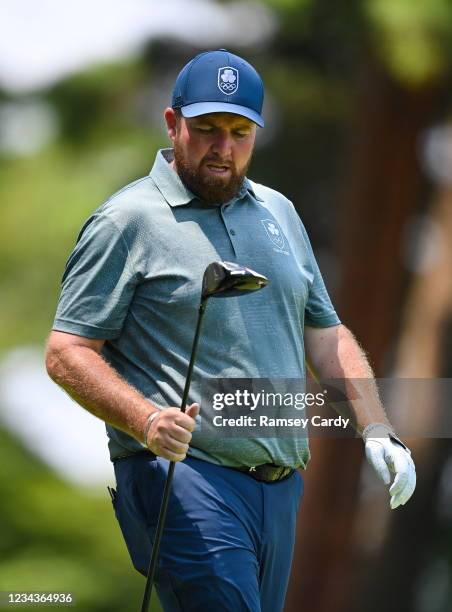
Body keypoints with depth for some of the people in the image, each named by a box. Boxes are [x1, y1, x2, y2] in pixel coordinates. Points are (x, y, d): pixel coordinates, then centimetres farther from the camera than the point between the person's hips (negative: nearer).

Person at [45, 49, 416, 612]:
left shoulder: (279, 213, 19)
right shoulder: (128, 221, -2)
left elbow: (326, 335, 23)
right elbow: (66, 353, -6)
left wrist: (377, 430, 9)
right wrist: (147, 421, -22)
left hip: (280, 486, 7)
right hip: (184, 476, -7)